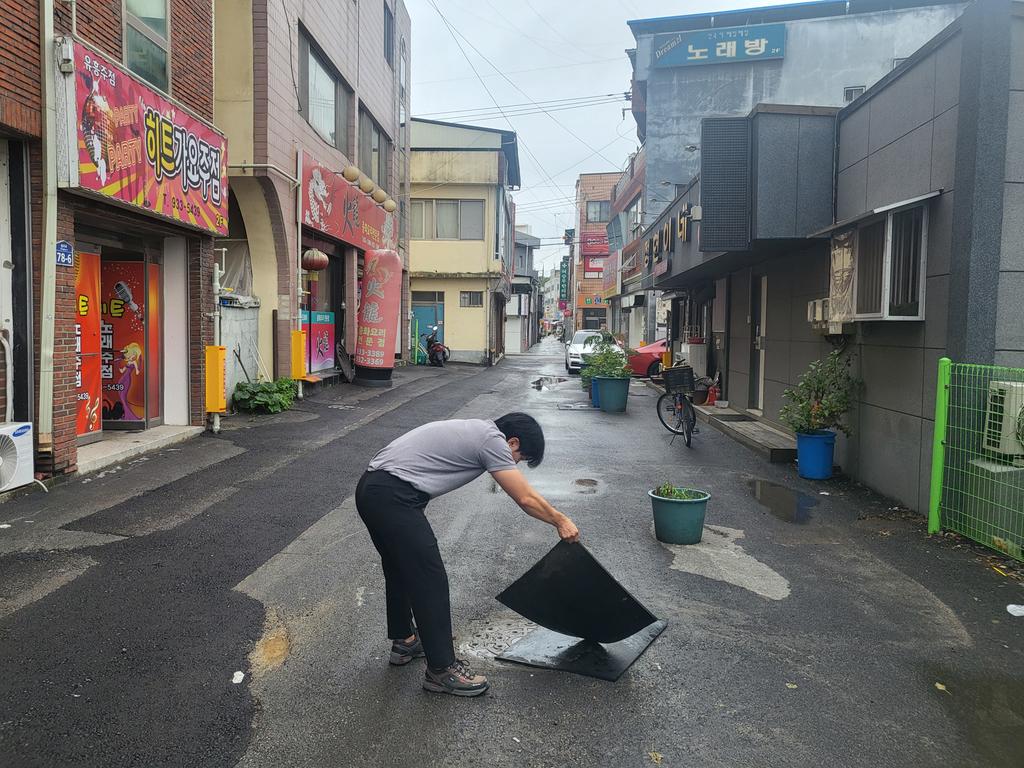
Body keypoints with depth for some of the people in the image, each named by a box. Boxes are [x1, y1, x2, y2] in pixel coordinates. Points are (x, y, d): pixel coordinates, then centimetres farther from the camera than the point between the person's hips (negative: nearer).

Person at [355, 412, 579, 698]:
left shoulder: (474, 430, 24)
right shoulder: (492, 440, -5)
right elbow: (526, 499, -2)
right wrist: (561, 521, 13)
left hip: (370, 488, 11)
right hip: (392, 499, -11)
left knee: (400, 570, 26)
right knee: (430, 580, -3)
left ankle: (404, 641, 42)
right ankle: (442, 669, 8)